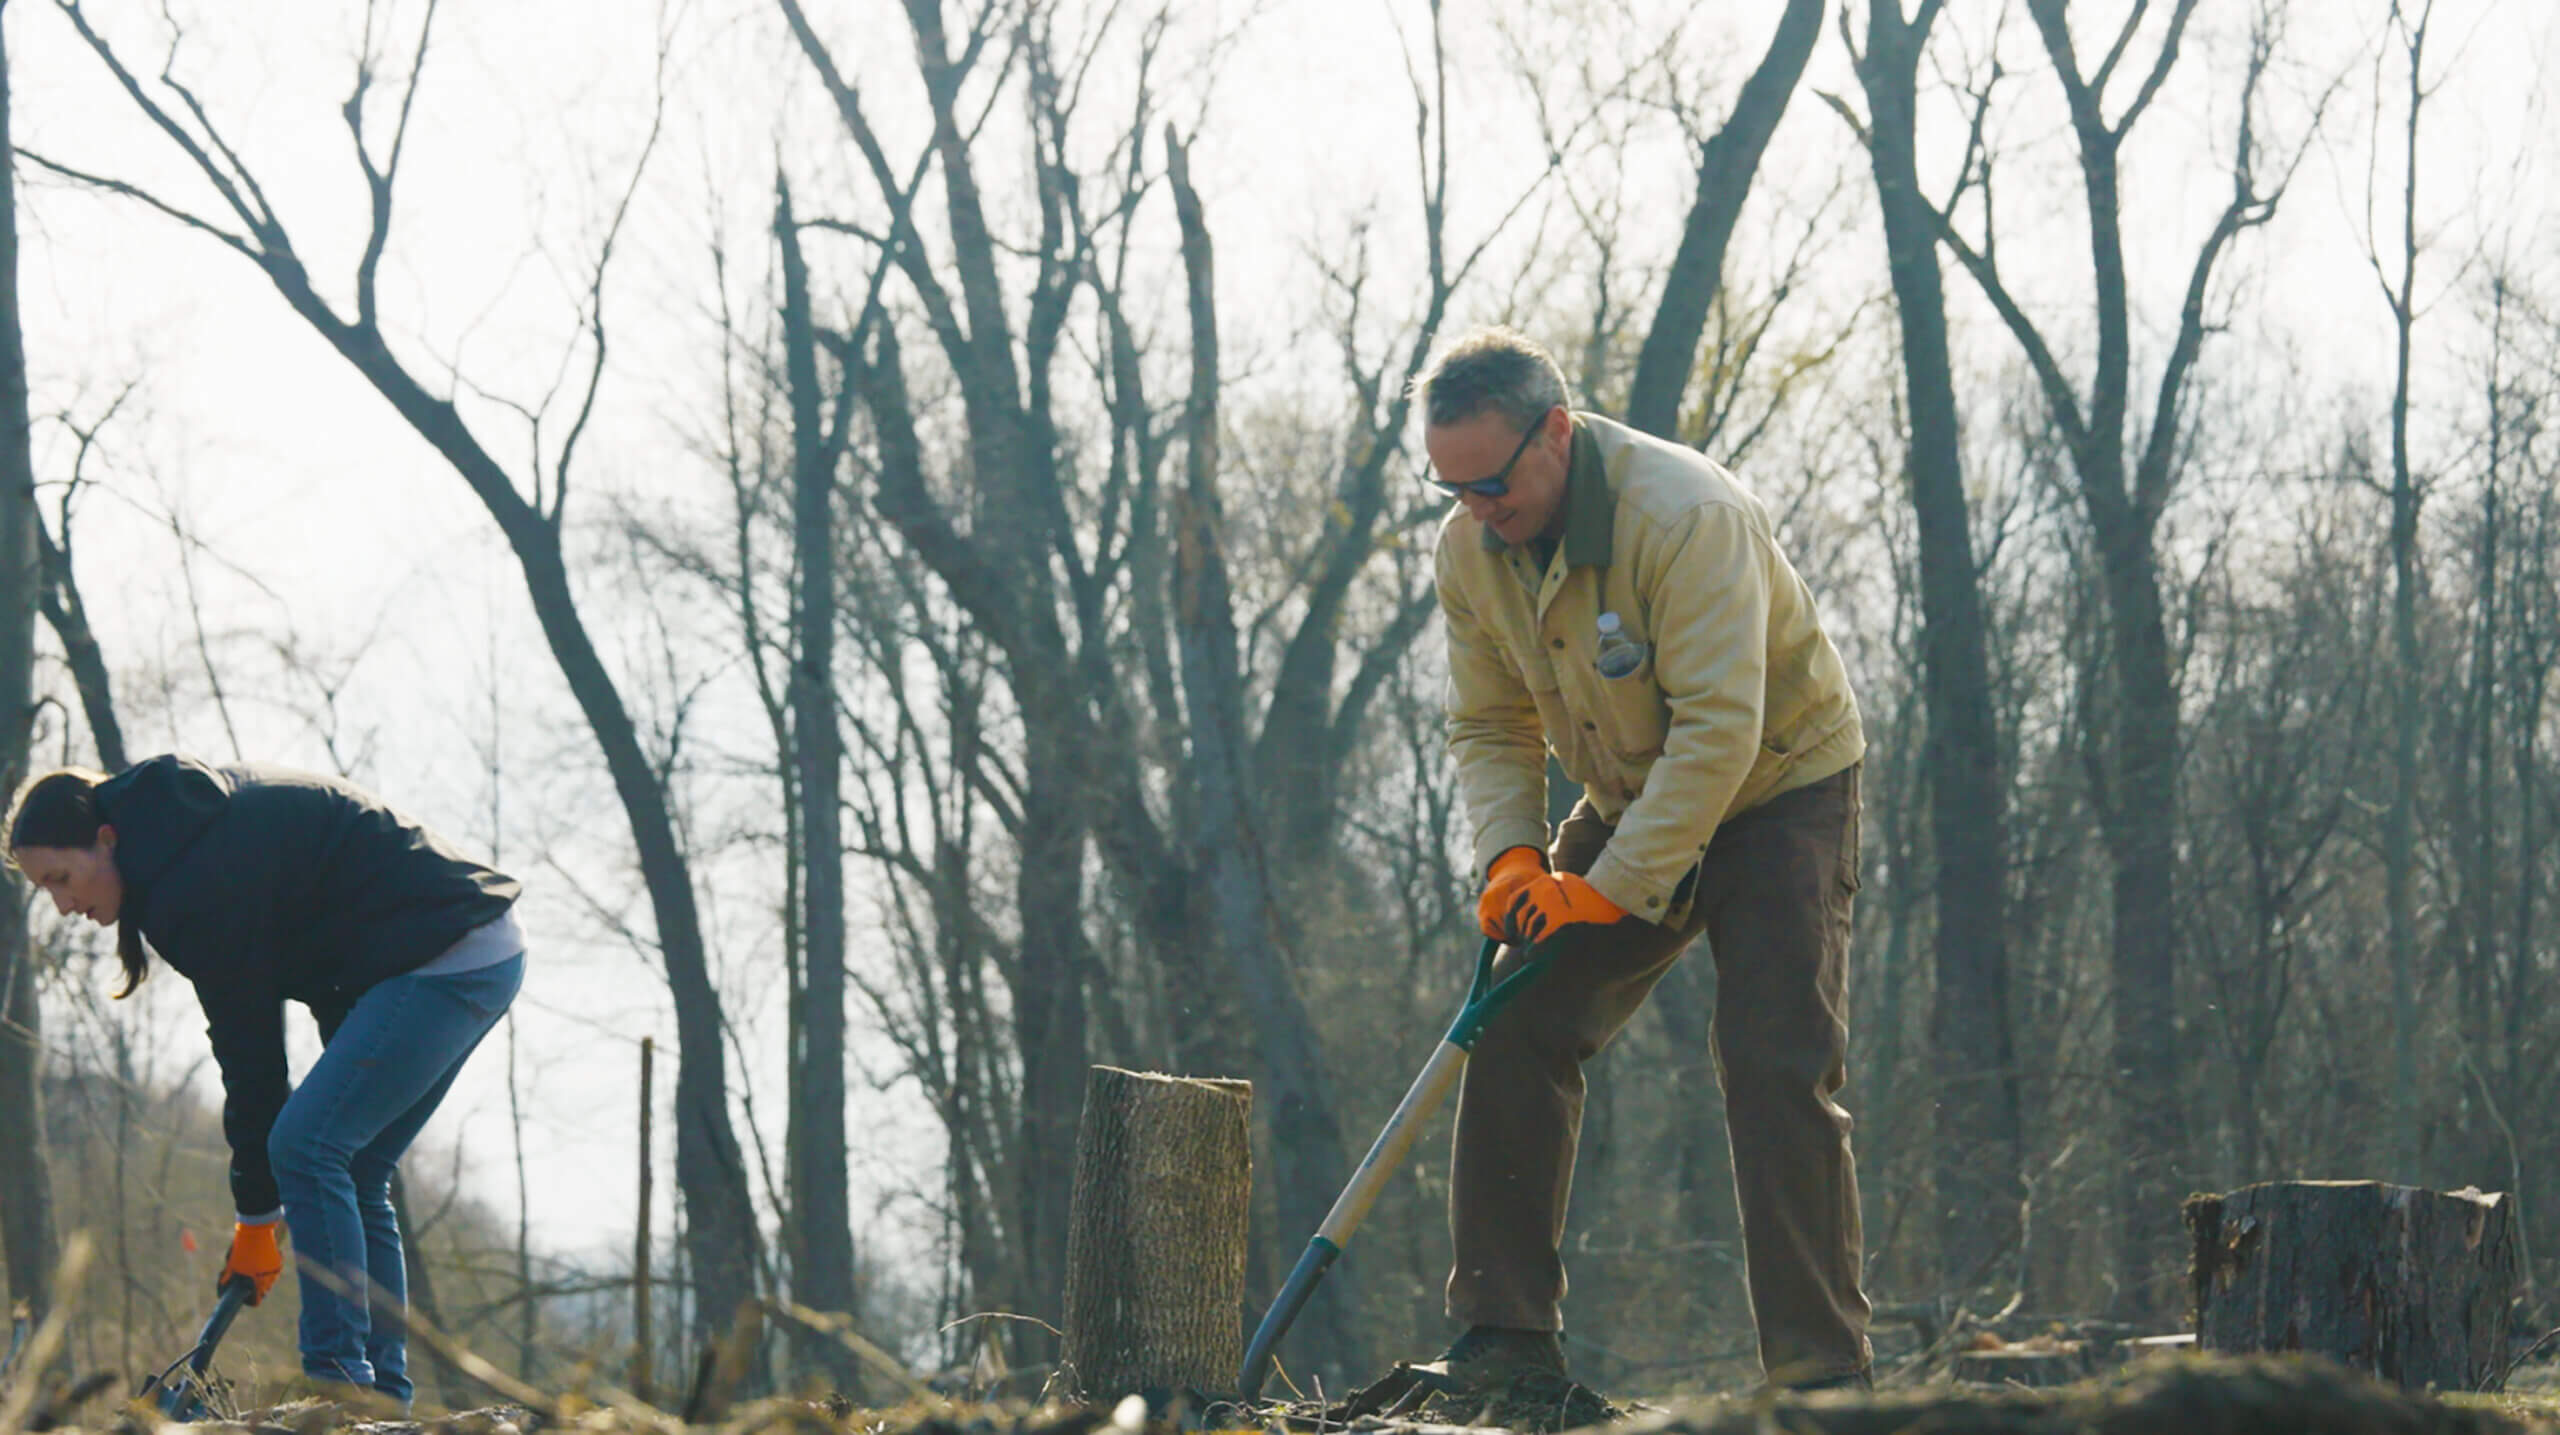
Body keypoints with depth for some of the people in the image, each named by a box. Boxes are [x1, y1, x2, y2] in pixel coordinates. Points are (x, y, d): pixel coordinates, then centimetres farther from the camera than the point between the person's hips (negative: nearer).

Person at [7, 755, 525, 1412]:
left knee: (307, 1145, -16)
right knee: (350, 1171, 9)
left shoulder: (195, 878, -20)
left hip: (449, 958, -11)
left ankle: (339, 1372, -17)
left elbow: (246, 1043, -15)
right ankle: (384, 1392, 6)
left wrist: (257, 1216, -8)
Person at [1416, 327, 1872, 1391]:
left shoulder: (1686, 516, -30)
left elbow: (1719, 731, -33)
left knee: (1776, 1066, -18)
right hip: (1630, 804, 7)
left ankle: (1819, 1370, -16)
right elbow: (1489, 726, 3)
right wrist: (1512, 857, -15)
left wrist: (1610, 888, -33)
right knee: (1516, 1033, -4)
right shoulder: (1471, 550, -8)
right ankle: (1506, 1336, 4)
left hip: (1778, 790, -7)